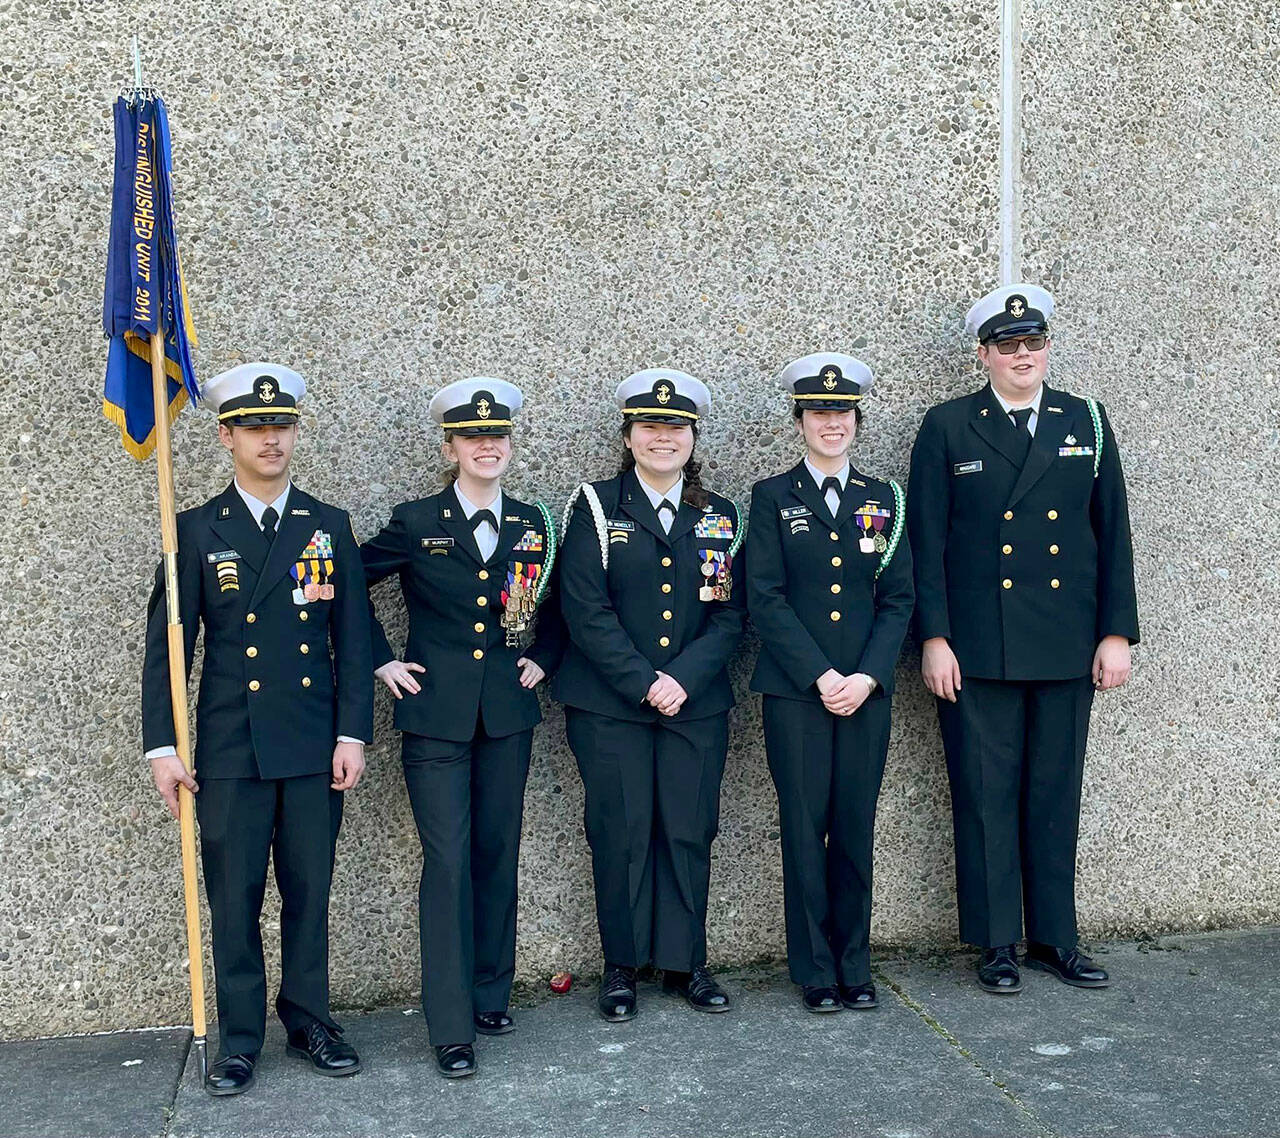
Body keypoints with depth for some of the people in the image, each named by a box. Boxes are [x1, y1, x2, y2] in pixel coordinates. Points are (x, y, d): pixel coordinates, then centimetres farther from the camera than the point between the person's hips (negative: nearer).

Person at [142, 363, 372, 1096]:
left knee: (310, 891, 9)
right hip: (231, 749, -1)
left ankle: (308, 1018, 24)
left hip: (315, 746, 1)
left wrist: (353, 734, -3)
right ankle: (240, 1036, 18)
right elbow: (167, 644, 1)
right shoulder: (197, 531, 2)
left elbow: (352, 639, 4)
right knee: (234, 896, 4)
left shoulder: (329, 526, 6)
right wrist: (162, 745, -5)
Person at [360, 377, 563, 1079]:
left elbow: (560, 604, 21)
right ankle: (452, 1027, 1)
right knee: (448, 861, -6)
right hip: (435, 713, -3)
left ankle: (491, 994, 26)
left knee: (498, 855, 10)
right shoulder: (415, 522, -3)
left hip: (508, 712, 3)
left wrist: (543, 660, 8)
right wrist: (381, 660, 0)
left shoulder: (532, 525, 6)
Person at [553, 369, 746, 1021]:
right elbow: (586, 612, -8)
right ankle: (622, 967, 17)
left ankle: (684, 962, 20)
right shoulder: (596, 507, 0)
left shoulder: (719, 517, 9)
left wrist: (684, 678, -12)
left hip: (697, 702, 3)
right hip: (609, 706, -2)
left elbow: (730, 615, 3)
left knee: (689, 832, 5)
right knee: (621, 834, 3)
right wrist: (644, 683, -14)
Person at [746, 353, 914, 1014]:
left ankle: (854, 966, 18)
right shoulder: (773, 497, 3)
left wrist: (867, 676, -7)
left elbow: (898, 599, 7)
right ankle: (815, 970, 13)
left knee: (856, 829, 5)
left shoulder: (882, 500, 11)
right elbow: (765, 600, -4)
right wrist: (821, 676, -12)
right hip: (795, 689, -2)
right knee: (805, 829, 1)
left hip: (865, 688, 2)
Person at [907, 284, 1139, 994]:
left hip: (1068, 650, 3)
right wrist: (934, 638, -8)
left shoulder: (1086, 422, 9)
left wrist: (1116, 633, 2)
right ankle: (996, 943, 14)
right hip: (979, 650, -2)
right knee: (985, 797, 3)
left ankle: (1053, 937, 22)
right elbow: (926, 542, -1)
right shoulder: (947, 428, 2)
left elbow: (1113, 532, 8)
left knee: (1056, 795, 10)